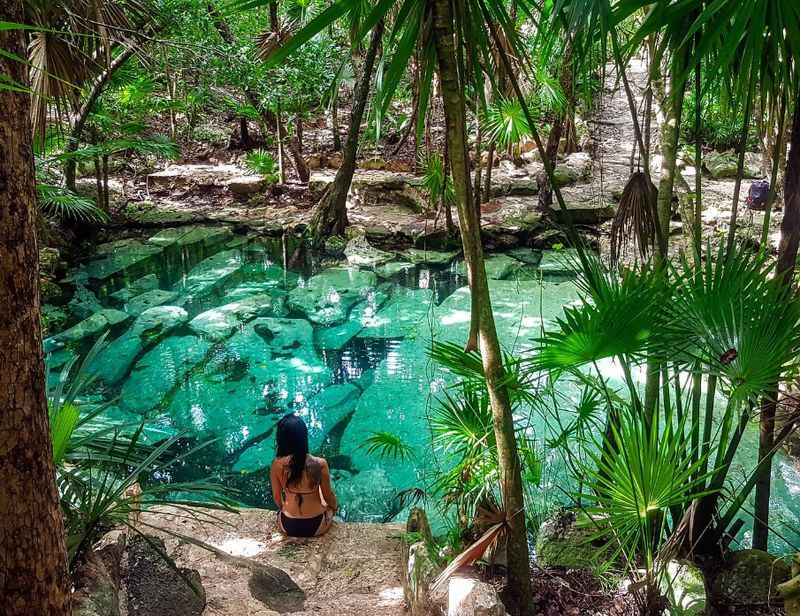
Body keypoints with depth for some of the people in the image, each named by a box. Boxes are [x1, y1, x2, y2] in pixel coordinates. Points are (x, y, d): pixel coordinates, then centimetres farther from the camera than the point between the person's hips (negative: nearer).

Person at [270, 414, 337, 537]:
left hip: (288, 527, 1)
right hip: (316, 526, -1)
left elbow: (277, 497, -2)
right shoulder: (320, 464, -23)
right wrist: (334, 507, 15)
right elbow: (328, 496, -7)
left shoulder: (277, 465, -18)